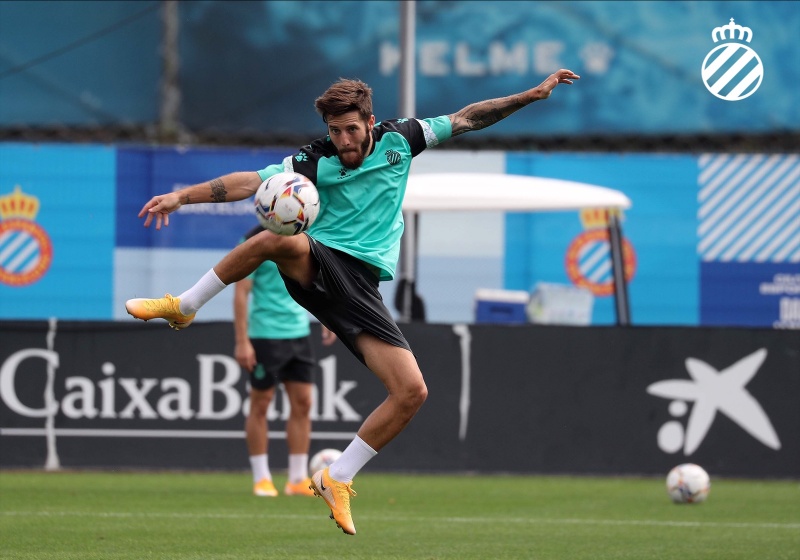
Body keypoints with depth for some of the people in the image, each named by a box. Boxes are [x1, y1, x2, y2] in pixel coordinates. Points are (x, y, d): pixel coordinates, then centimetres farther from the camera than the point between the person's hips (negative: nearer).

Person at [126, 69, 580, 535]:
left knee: (413, 391, -12)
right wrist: (181, 196, -20)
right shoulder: (315, 162, -1)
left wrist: (534, 94, 11)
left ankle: (337, 480, 2)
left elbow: (467, 119, 14)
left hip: (360, 284, 3)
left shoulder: (398, 140, 7)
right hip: (316, 267, -3)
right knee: (276, 239, -39)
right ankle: (183, 307, -21)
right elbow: (251, 182, -9)